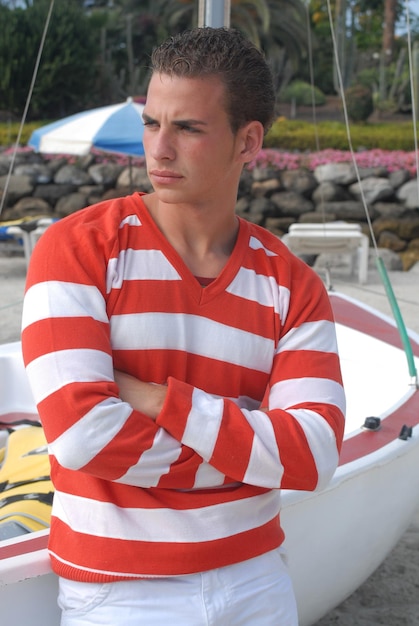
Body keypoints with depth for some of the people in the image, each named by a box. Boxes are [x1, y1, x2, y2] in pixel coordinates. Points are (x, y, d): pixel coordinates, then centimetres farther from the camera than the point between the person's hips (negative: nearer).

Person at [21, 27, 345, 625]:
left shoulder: (292, 285, -3)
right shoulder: (79, 247, -12)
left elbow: (314, 457, -15)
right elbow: (80, 435, -23)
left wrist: (157, 399, -22)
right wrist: (250, 447, -13)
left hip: (255, 576, 3)